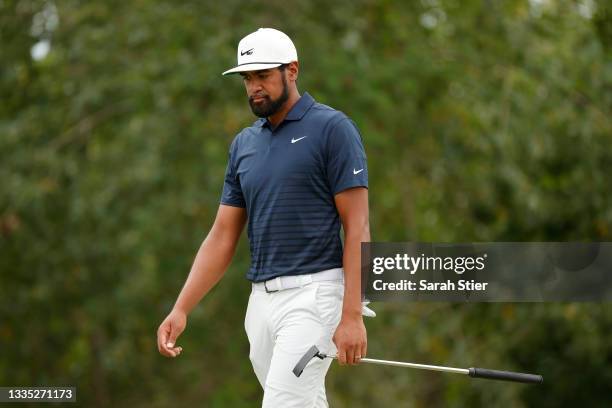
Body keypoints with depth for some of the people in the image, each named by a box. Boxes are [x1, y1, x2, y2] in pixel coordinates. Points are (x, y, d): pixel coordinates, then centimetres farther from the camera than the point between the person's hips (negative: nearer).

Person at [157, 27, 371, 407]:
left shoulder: (333, 129, -6)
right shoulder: (244, 144, 14)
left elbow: (357, 227, -10)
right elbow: (222, 237, 14)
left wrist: (352, 315, -18)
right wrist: (181, 309, 3)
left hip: (313, 293, -7)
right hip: (261, 298, 7)